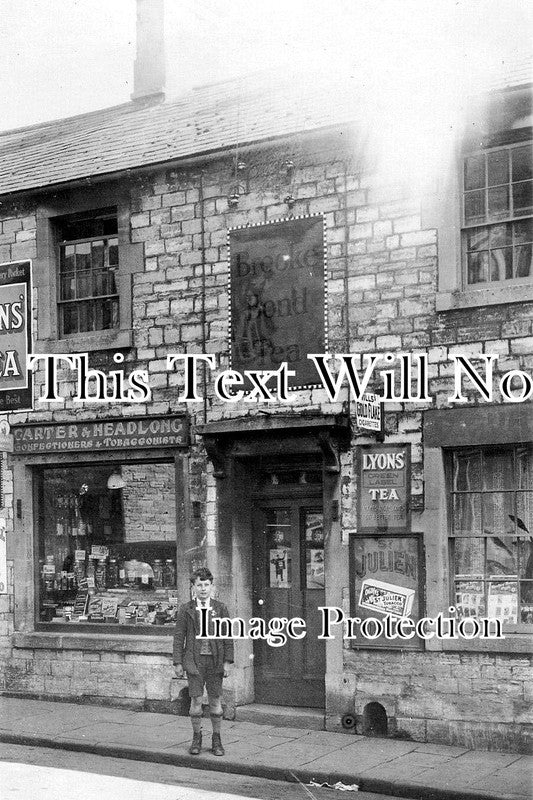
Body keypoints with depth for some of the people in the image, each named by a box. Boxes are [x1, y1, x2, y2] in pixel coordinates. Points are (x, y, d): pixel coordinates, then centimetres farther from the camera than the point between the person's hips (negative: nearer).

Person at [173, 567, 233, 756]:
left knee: (216, 700, 4)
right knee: (196, 700, -1)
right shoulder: (186, 609, 4)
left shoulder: (220, 608, 5)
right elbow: (179, 636, 4)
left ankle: (216, 739, 16)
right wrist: (178, 662, -1)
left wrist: (227, 661, -2)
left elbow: (227, 636, 5)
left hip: (215, 660, 1)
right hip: (194, 660, -1)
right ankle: (196, 737, 16)